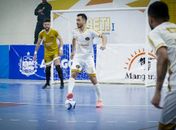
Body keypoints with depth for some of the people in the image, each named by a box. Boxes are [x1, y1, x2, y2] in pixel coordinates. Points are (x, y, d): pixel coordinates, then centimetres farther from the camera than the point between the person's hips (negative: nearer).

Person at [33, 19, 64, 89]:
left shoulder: (54, 32, -12)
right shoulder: (41, 33, -5)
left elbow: (60, 40, -3)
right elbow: (38, 44, 5)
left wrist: (60, 49, -14)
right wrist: (35, 53, 4)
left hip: (55, 51, -3)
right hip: (47, 52, 3)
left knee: (57, 66, -16)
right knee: (47, 68, 4)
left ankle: (62, 83, -12)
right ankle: (47, 83, 20)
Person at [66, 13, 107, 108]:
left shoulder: (90, 32, -13)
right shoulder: (75, 32, -1)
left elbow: (102, 36, -16)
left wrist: (103, 44, -35)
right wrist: (73, 51, 23)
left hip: (88, 58, -2)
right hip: (78, 57, 2)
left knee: (93, 78, 0)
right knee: (73, 73, -24)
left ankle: (99, 99, 13)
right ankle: (69, 93, -39)